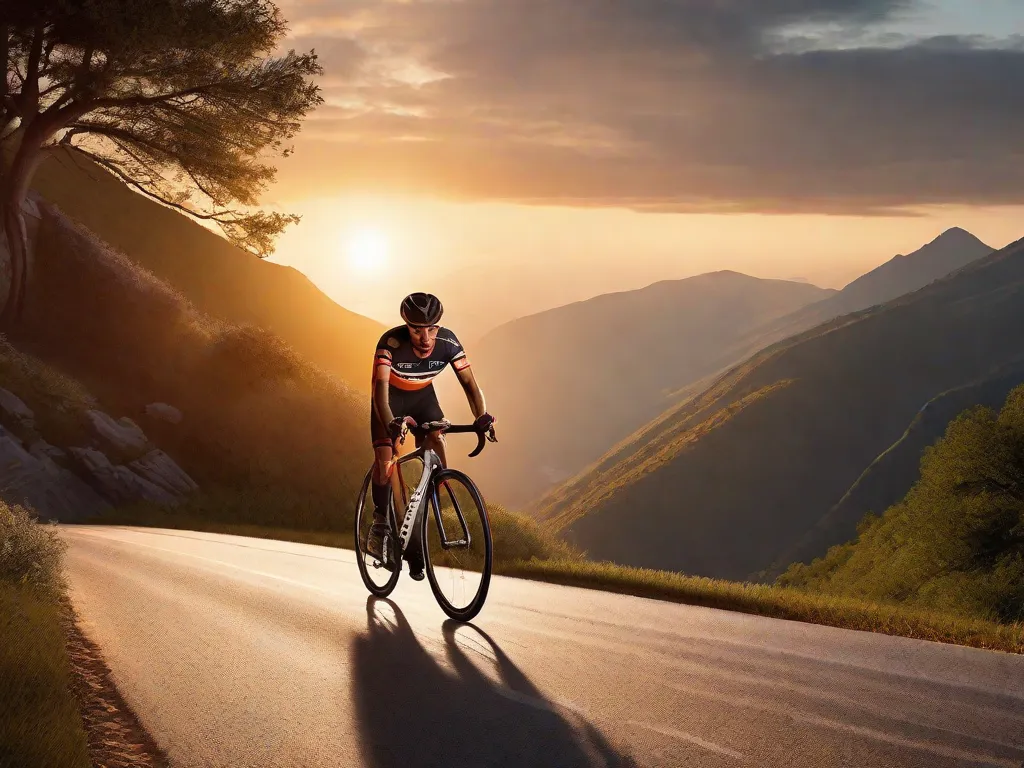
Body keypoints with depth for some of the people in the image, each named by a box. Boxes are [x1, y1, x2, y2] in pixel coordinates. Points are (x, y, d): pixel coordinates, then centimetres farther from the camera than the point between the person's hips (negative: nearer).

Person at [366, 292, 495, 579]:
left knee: (438, 447, -16)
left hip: (422, 396, 2)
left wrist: (481, 416, -45)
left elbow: (469, 382, -27)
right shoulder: (391, 343, -35)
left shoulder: (448, 342, -27)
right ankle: (380, 523, 0)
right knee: (384, 458, -22)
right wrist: (391, 423, -61)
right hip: (391, 397, -2)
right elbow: (380, 387, -44)